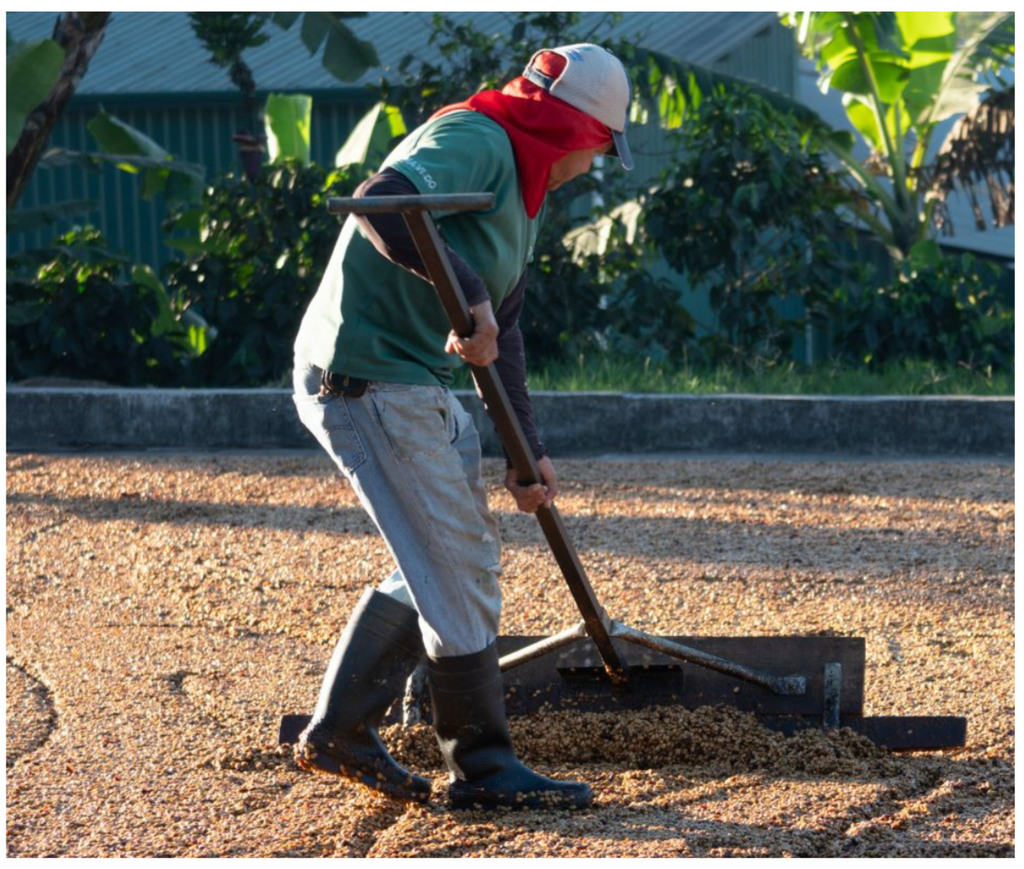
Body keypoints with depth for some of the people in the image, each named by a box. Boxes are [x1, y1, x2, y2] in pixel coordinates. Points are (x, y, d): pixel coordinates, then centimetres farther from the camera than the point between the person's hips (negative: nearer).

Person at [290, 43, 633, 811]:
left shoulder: (523, 197, 18)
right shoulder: (476, 142, -14)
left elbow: (501, 333, 21)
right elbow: (380, 202, -33)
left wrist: (527, 451, 15)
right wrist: (467, 291, -34)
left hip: (416, 391, 11)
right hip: (367, 379, -11)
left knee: (456, 564, 18)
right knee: (459, 574, -4)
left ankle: (342, 732, 23)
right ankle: (484, 768, 5)